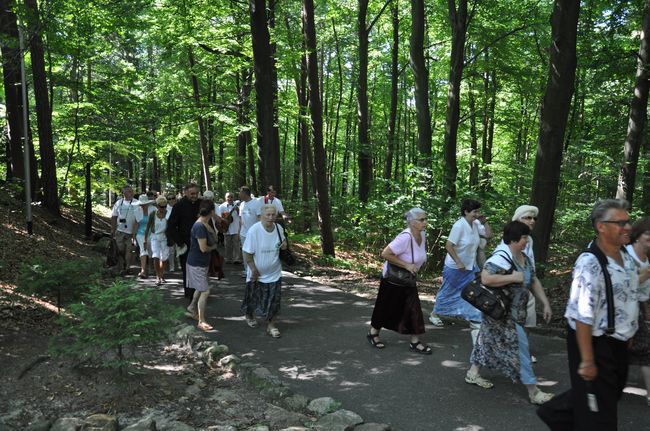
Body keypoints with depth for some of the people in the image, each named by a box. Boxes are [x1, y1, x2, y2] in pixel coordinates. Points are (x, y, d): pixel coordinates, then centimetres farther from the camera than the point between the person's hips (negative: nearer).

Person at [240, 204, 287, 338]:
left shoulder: (279, 228, -8)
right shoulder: (254, 230, -22)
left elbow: (283, 241, 14)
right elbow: (247, 254, -17)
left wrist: (284, 244, -11)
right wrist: (254, 271, -15)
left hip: (274, 273, 3)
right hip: (257, 273, -3)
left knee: (274, 299, 2)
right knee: (254, 297, 18)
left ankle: (271, 325, 17)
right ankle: (249, 315, 47)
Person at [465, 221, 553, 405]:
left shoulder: (524, 258, 7)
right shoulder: (501, 257, -24)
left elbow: (533, 282, 15)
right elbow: (486, 278, -36)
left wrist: (546, 303, 9)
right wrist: (513, 277, -28)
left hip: (514, 312, 10)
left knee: (490, 340, 19)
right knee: (519, 346, -4)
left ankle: (473, 373, 33)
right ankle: (533, 392, 6)